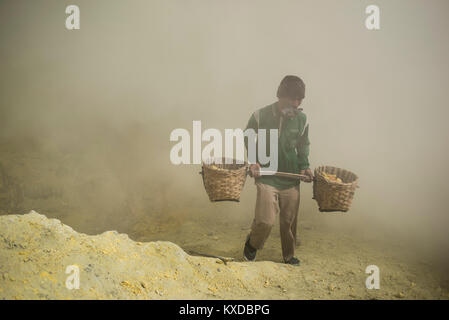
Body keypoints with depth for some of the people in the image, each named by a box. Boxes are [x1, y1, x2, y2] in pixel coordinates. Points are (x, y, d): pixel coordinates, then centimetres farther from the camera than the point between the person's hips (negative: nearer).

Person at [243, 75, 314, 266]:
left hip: (291, 180, 3)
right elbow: (248, 140, 5)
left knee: (289, 221, 11)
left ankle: (289, 256, 34)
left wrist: (304, 166, 0)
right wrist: (254, 161, -8)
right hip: (266, 177, -3)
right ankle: (252, 244, 19)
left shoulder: (301, 119, -1)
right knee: (265, 220, -13)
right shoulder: (260, 116, -10)